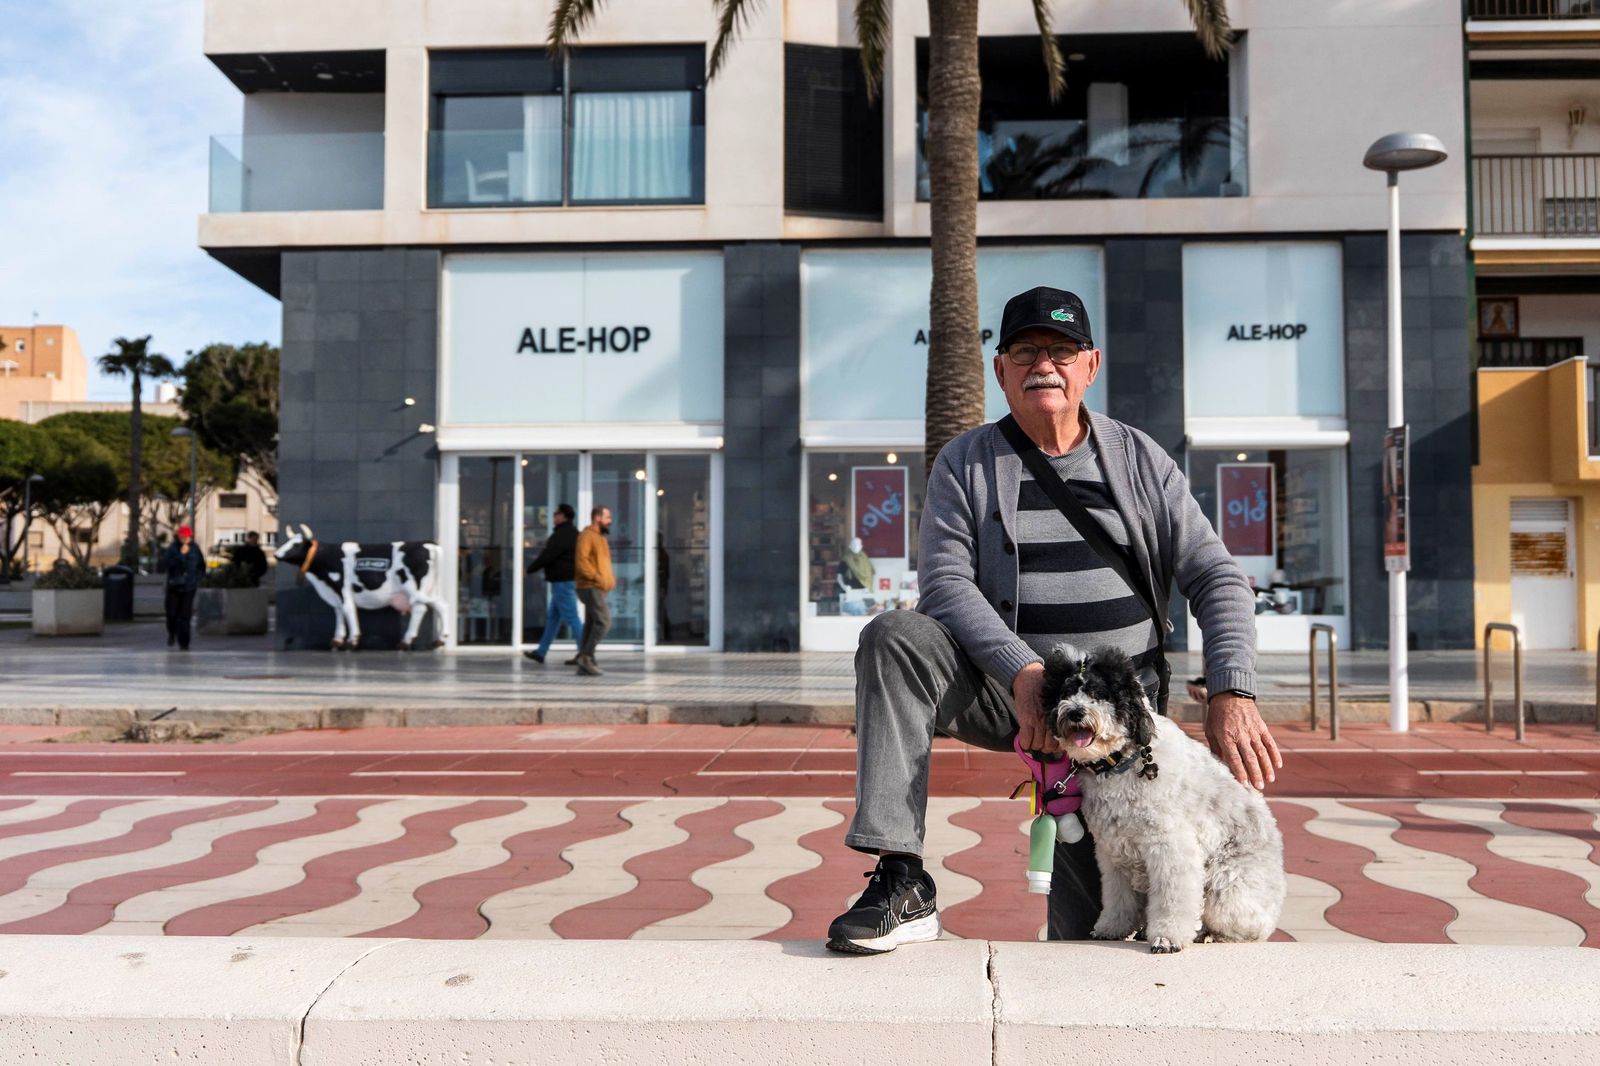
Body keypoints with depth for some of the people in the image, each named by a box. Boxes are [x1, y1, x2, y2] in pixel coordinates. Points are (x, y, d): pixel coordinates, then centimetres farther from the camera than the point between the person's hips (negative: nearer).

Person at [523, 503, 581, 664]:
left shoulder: (562, 535, -17)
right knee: (553, 618, 15)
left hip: (562, 582, -10)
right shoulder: (573, 533, 15)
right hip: (568, 580, 10)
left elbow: (547, 555, -17)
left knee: (571, 618, -8)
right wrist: (538, 562, 21)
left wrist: (531, 568, -3)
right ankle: (541, 652, 22)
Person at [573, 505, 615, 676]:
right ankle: (586, 656, -14)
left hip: (597, 588, 10)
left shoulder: (600, 537, 21)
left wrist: (610, 577, 11)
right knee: (603, 620, -17)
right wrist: (597, 578, -23)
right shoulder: (587, 535, -9)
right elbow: (582, 561, -20)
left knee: (591, 624, 9)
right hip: (590, 587, -10)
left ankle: (585, 664, 12)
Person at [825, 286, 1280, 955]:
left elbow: (1217, 578, 3)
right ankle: (901, 883, -30)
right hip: (1007, 690, 0)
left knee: (1092, 932, -5)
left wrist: (1231, 694, -12)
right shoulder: (965, 464, 3)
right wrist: (1024, 672, -25)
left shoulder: (1141, 461, 7)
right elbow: (944, 581, -10)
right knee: (895, 637, -31)